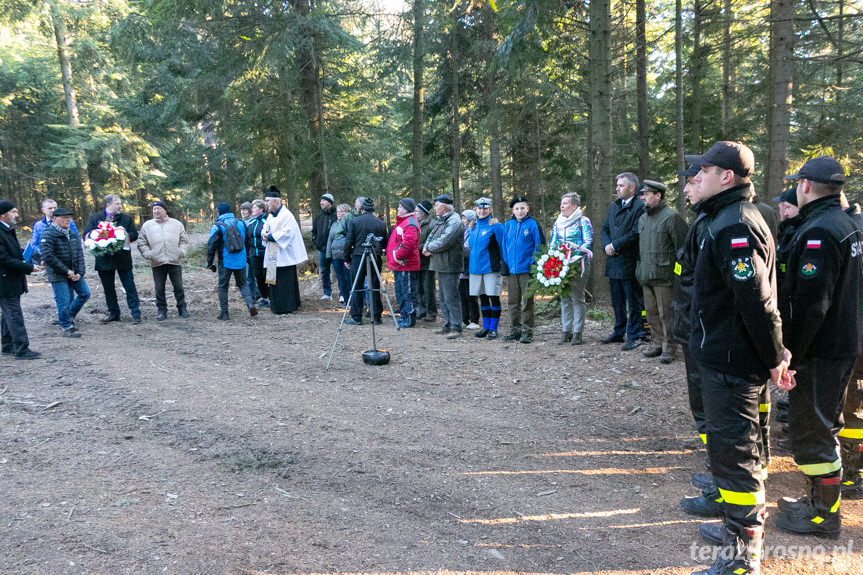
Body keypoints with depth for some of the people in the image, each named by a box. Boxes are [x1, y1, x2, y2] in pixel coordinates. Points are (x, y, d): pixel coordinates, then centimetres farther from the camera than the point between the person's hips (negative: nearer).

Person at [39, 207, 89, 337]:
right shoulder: (48, 234, -12)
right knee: (64, 301, -3)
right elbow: (47, 256, -20)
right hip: (58, 275, -7)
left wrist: (80, 272, -3)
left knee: (85, 293, 9)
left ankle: (68, 316, 29)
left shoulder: (72, 234, 10)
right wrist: (66, 271, -18)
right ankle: (66, 327, 12)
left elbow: (79, 253, 9)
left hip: (74, 272, 7)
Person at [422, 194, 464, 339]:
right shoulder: (440, 220, 17)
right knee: (443, 297, 15)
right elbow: (431, 236, 18)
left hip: (449, 266, -10)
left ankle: (456, 328, -5)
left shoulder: (454, 221, -14)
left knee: (451, 297, -9)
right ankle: (448, 325, 24)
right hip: (440, 265, 10)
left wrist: (428, 247, -8)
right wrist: (428, 248, -4)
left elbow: (444, 242, -23)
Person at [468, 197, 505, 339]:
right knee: (483, 298, 12)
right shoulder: (473, 226, 11)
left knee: (494, 298, -1)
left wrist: (502, 266, -6)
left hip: (491, 268, -6)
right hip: (476, 267, 6)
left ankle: (493, 329, 7)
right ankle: (486, 327, 21)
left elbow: (502, 247, -5)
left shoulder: (496, 226, -7)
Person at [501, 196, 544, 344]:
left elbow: (539, 244, -3)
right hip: (511, 269, 5)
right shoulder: (508, 224, 9)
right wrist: (505, 264, 6)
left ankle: (527, 331, 7)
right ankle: (515, 330, 20)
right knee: (513, 302, 10)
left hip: (526, 269, -4)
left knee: (526, 301, 0)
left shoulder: (532, 224, -3)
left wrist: (534, 263, -9)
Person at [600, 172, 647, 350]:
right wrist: (606, 246, -3)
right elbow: (605, 229, 16)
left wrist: (614, 245, -15)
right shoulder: (613, 206, 16)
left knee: (633, 302, 1)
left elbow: (635, 233, -18)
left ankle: (634, 336, 9)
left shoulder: (640, 206, -10)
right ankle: (619, 332, 28)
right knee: (617, 301, 17)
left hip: (629, 262, -8)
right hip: (613, 262, 8)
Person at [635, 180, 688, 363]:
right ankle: (658, 343, 25)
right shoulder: (643, 218, 16)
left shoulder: (671, 216, -9)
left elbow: (681, 246, -10)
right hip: (646, 275, 8)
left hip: (663, 275, -8)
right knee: (651, 313, 14)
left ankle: (669, 348, 8)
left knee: (666, 314, -2)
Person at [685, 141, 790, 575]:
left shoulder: (736, 226, -21)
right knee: (732, 444, 22)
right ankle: (742, 524, 40)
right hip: (723, 358, 11)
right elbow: (747, 297, 17)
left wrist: (774, 358, -17)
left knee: (733, 452, -1)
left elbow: (756, 301, -25)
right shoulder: (728, 218, 14)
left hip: (730, 363, -11)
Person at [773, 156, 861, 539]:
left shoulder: (819, 233, -22)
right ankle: (822, 499, 34)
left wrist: (790, 354, -20)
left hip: (819, 350, -10)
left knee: (810, 432, 1)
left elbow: (809, 305, -27)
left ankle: (824, 514, 14)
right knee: (825, 426, 21)